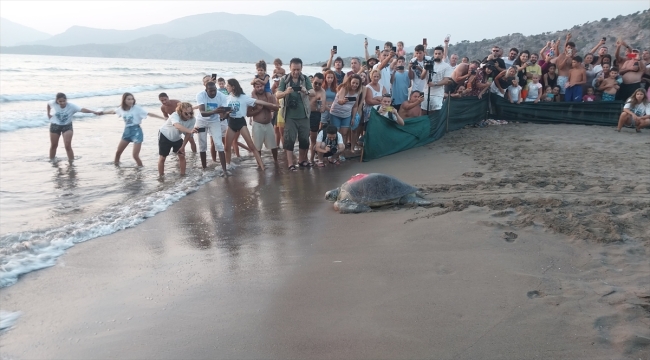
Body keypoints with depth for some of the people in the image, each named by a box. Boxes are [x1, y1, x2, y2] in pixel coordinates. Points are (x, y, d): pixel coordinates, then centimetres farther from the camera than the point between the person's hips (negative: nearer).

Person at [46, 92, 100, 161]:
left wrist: (93, 112, -58)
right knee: (53, 145, 16)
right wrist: (48, 114, 10)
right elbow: (48, 104, 10)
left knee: (68, 146, -13)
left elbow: (82, 109, -43)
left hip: (67, 126, -3)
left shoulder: (71, 106, -25)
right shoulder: (53, 103, -16)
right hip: (55, 126, 3)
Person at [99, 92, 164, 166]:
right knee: (118, 152, 12)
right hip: (126, 131, 6)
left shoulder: (137, 108, -13)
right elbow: (113, 111, 23)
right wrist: (102, 112, 39)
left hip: (136, 131, -6)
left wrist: (163, 118, -24)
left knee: (135, 155, -10)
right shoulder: (121, 108, 2)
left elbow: (149, 114, -16)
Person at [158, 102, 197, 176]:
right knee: (162, 158, 2)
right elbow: (177, 126, -64)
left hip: (177, 138, 4)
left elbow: (188, 134, -13)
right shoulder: (175, 116, -40)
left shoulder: (192, 120, -25)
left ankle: (183, 175, 14)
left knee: (182, 155, -1)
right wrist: (190, 131, -81)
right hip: (164, 136, -4)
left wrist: (182, 147, -11)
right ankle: (161, 176, 18)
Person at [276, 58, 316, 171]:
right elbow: (277, 95, -9)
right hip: (290, 116, -2)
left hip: (304, 115, 2)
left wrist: (306, 91, -32)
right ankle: (290, 164, 2)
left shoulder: (305, 79, 2)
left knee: (304, 139, 10)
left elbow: (313, 93, -9)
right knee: (289, 139, -3)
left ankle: (302, 160, 27)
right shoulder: (284, 79, -1)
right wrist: (286, 92, -31)